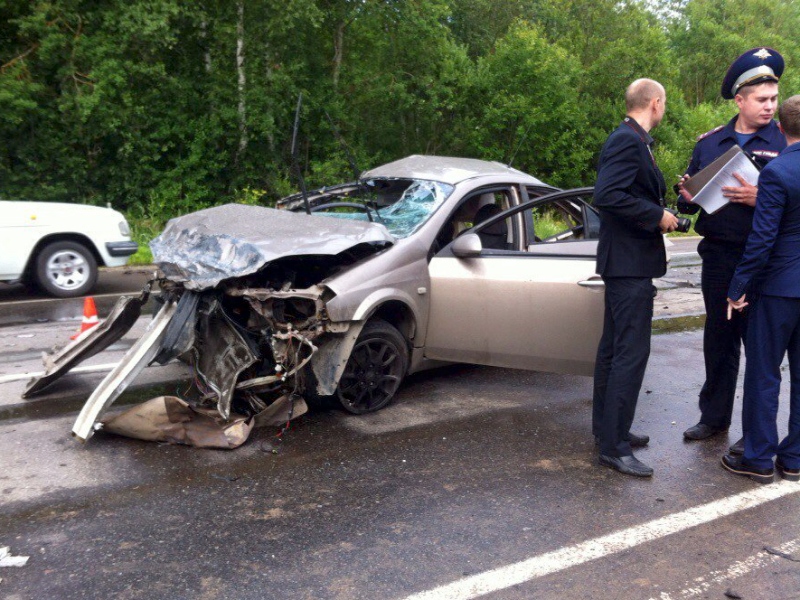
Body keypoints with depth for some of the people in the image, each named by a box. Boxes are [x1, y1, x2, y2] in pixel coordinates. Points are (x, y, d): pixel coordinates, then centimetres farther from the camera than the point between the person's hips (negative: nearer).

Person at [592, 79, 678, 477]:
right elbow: (607, 195, -27)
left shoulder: (630, 140, 15)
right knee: (631, 352, -8)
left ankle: (607, 427, 29)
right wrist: (656, 216, -19)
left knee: (614, 347, 16)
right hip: (630, 263, -11)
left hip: (625, 262, 11)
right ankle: (614, 446, -2)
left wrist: (662, 212, 13)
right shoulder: (629, 141, -16)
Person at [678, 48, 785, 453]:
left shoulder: (785, 142, -2)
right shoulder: (709, 142, 9)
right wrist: (687, 198, -8)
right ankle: (714, 416, 28)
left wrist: (761, 198, -23)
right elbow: (687, 200, 14)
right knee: (718, 338, 14)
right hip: (718, 256, 4)